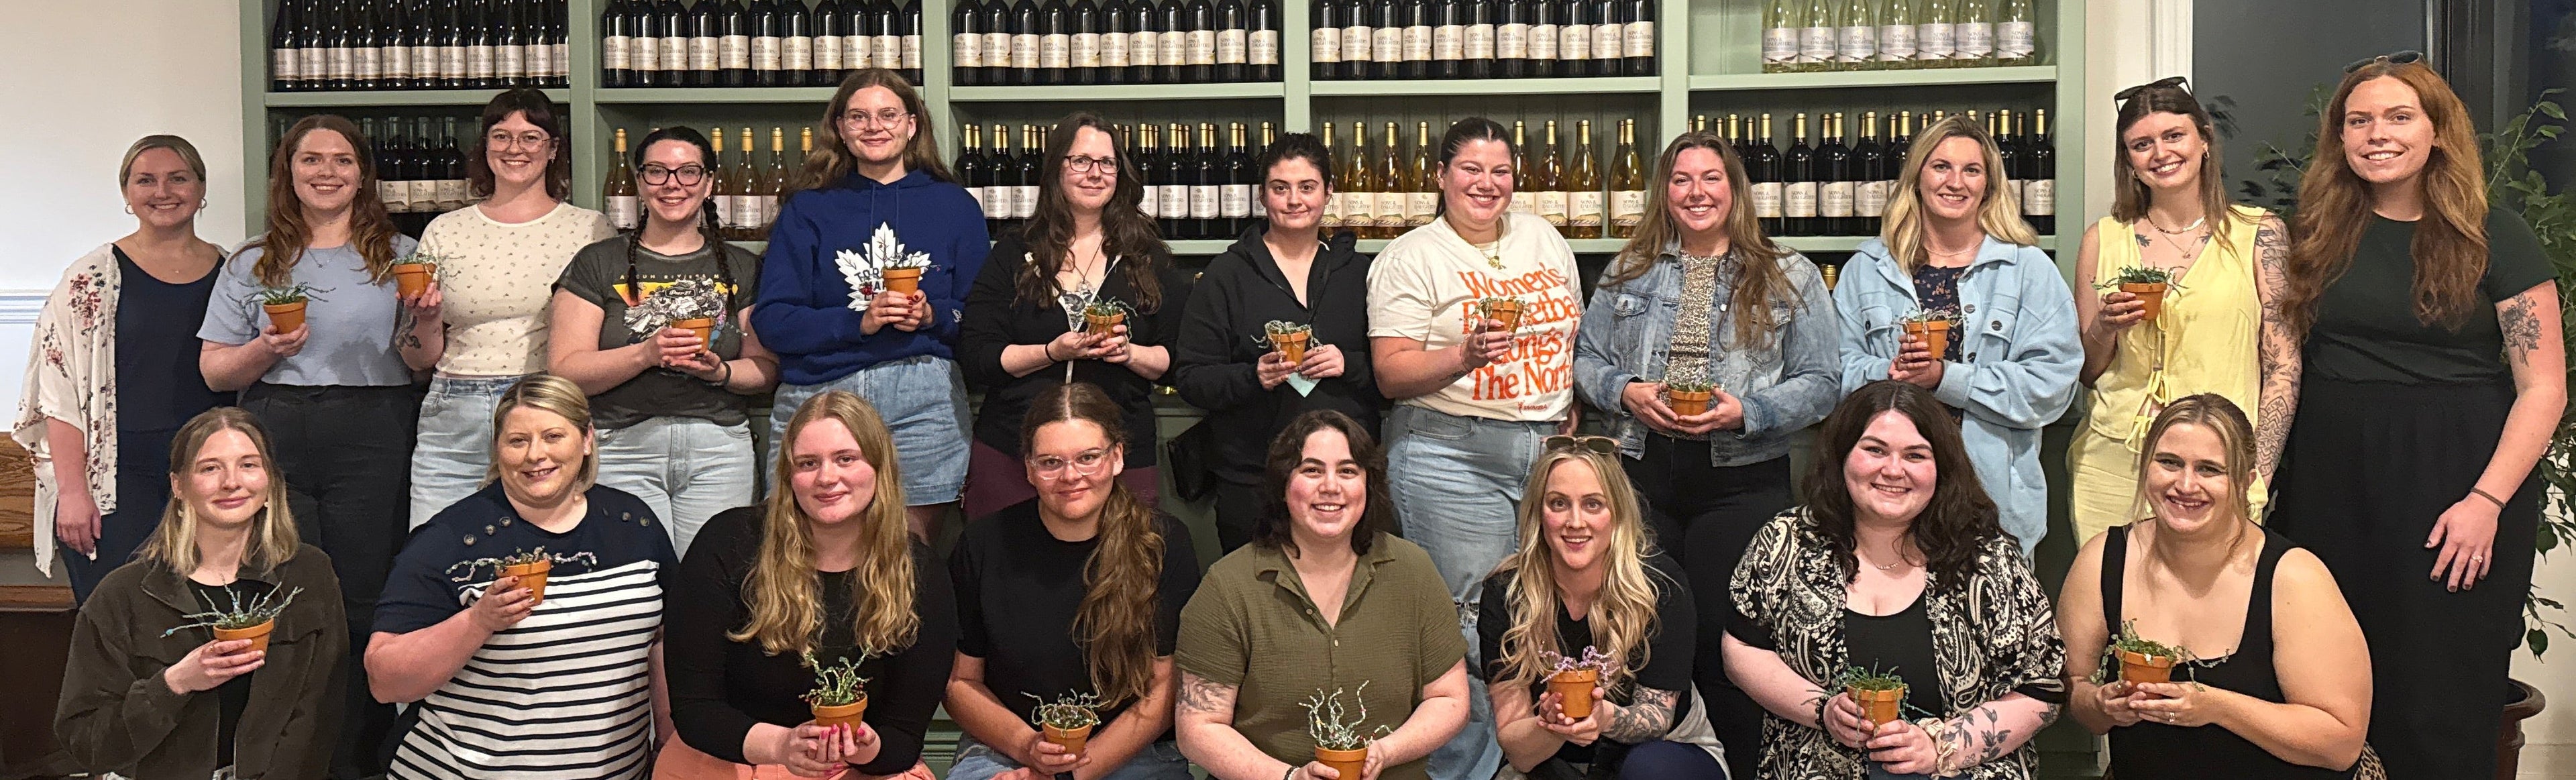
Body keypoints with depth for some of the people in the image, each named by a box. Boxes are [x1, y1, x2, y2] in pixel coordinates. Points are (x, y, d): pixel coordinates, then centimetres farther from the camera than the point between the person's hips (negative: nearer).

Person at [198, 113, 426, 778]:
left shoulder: (401, 255, 11)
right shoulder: (253, 264, 14)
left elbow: (426, 364, 8)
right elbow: (214, 371, 12)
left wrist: (421, 329, -13)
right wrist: (266, 349, -8)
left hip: (372, 440, -1)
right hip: (275, 440, 2)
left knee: (364, 603, -4)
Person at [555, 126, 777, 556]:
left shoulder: (741, 267, 14)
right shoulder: (599, 263, 7)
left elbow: (766, 368, 11)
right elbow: (564, 371, -1)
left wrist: (720, 371, -9)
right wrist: (646, 354, -15)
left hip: (720, 450, 2)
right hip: (622, 450, -2)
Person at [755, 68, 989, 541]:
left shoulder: (954, 206, 13)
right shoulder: (807, 211, 12)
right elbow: (771, 320, 2)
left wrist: (932, 315, -11)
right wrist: (859, 322, -11)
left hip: (923, 400, 0)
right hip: (818, 395, 1)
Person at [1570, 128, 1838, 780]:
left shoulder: (1789, 278, 4)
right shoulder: (1628, 273, 12)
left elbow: (1821, 382, -1)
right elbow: (1586, 359, 14)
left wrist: (1746, 411, -15)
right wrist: (1627, 392, -6)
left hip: (1742, 484, -3)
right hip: (1643, 481, 3)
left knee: (1727, 642, -2)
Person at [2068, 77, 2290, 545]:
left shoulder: (2259, 234, 4)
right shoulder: (2105, 240, 8)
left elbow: (2282, 365, 2)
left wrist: (2258, 473, -6)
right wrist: (2105, 328, -7)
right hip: (2111, 466, 2)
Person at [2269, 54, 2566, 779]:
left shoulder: (2494, 237, -1)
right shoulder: (2323, 235, 10)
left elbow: (2543, 387, -4)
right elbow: (2289, 357, 18)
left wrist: (2487, 500, -14)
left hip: (2451, 482, -3)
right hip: (2332, 485, 4)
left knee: (2437, 715, -1)